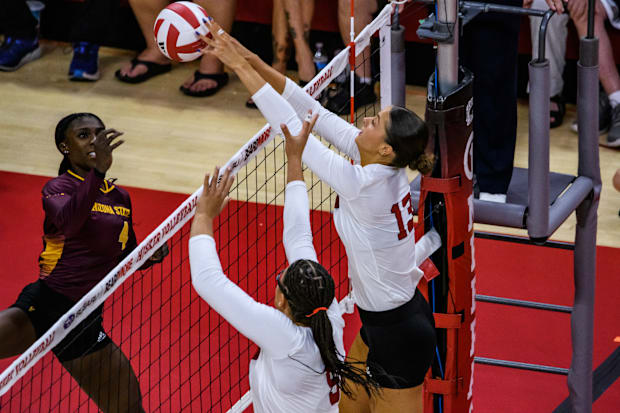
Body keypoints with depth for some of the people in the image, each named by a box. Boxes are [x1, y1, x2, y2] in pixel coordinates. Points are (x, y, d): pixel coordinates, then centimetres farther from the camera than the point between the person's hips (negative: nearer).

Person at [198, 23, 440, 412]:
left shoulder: (362, 184, -29)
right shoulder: (388, 165, -6)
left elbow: (292, 124, -26)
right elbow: (314, 112, -5)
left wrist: (240, 66, -20)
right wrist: (251, 60, -9)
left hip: (399, 336, -9)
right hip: (387, 319, 9)